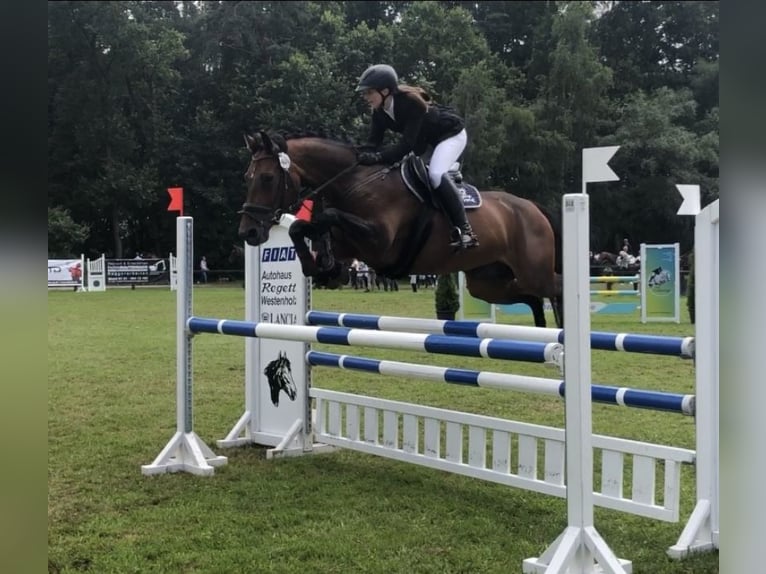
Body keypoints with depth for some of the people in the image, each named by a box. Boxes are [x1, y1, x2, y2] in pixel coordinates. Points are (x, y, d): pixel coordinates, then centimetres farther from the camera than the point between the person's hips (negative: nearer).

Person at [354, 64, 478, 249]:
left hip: (451, 133, -9)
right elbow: (374, 143, -11)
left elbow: (407, 143, -39)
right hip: (426, 138, 9)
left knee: (436, 174, -30)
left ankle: (464, 230, -25)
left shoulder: (411, 103, -35)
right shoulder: (379, 111, -12)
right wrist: (363, 155, -32)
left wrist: (378, 157, -49)